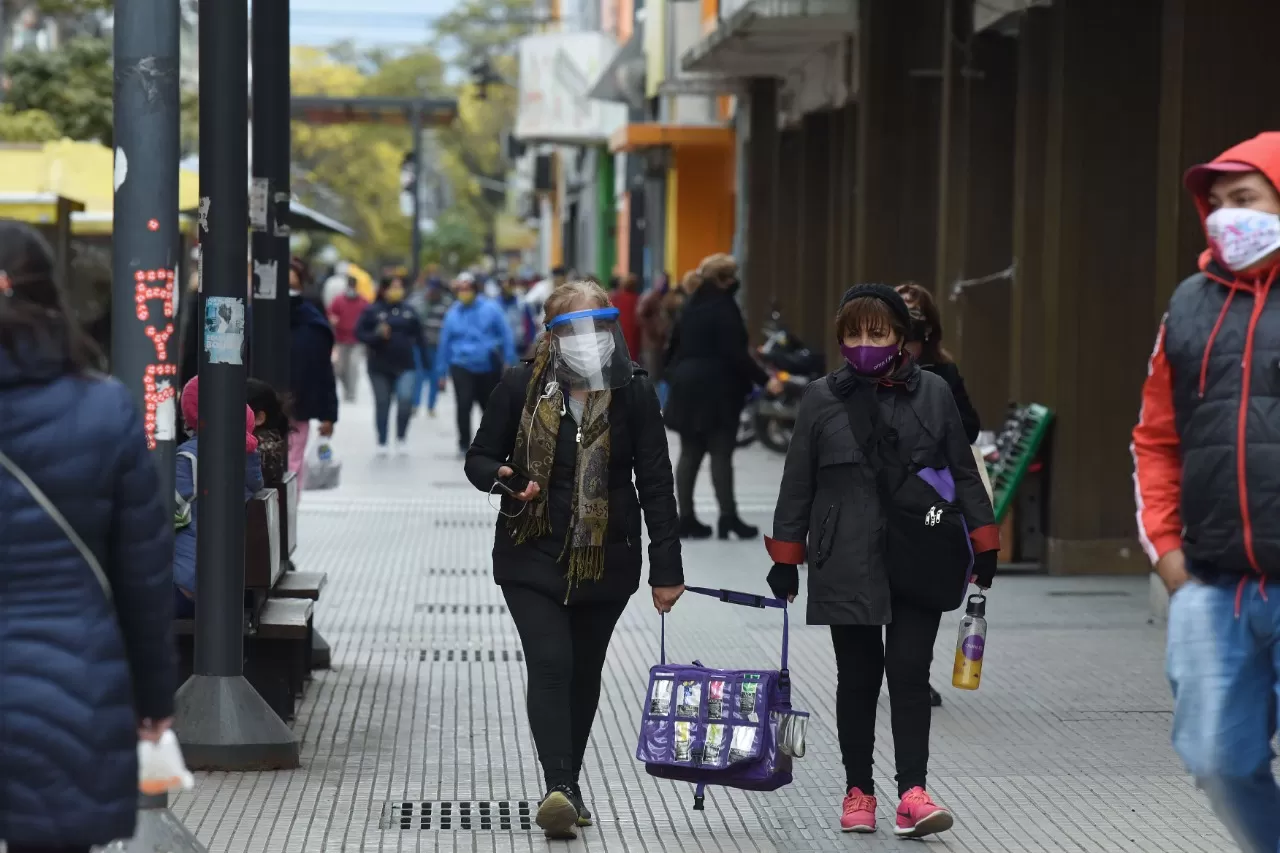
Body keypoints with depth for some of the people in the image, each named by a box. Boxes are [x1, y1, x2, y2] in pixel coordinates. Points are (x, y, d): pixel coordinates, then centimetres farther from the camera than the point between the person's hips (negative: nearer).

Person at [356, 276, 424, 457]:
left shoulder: (408, 311, 6)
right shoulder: (372, 311, -3)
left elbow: (418, 335, 12)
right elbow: (360, 333, -6)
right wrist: (377, 335, -22)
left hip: (405, 366, 1)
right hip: (380, 367, -1)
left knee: (405, 398, -18)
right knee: (382, 404, 7)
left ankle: (401, 438, 1)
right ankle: (382, 443, 21)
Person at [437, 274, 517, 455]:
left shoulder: (490, 308, -5)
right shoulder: (453, 313, 0)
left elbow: (505, 335, -1)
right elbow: (444, 343, 5)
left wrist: (509, 361, -7)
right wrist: (441, 372, 5)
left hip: (489, 367, 1)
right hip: (462, 367, -1)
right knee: (463, 406, -17)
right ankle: (464, 445, -8)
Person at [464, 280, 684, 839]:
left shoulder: (633, 392, -2)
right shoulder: (521, 386, -3)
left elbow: (655, 483, 1)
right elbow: (479, 459, 6)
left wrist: (666, 566, -2)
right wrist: (503, 480, -19)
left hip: (606, 560, 2)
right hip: (533, 556, -1)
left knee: (584, 672, 12)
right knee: (550, 665, -16)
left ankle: (567, 786, 27)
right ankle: (559, 788, -22)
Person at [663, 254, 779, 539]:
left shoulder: (692, 307, 13)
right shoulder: (724, 307, -12)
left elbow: (676, 346, 18)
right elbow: (735, 353, -19)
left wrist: (675, 376, 27)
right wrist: (764, 379, -17)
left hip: (688, 388, 8)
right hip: (716, 391, -8)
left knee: (690, 454, 8)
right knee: (721, 454, -4)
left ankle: (686, 518, 8)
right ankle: (728, 517, -4)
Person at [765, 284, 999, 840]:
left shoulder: (933, 393, 3)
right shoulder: (821, 400, 3)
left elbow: (963, 472, 9)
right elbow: (798, 483, 7)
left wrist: (984, 543, 7)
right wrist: (785, 558, 7)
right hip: (848, 565, 0)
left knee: (910, 674, -7)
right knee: (857, 678, 7)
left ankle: (912, 793, -7)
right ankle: (858, 791, 18)